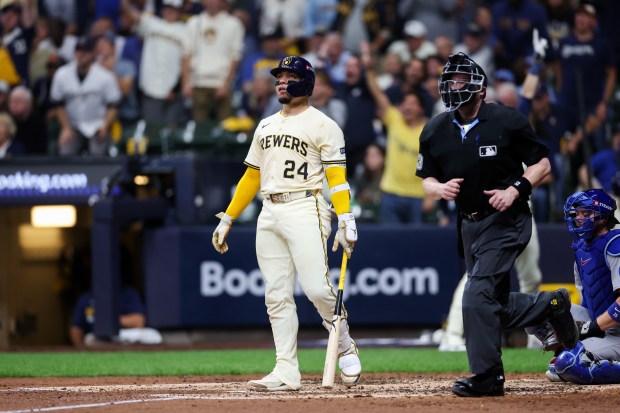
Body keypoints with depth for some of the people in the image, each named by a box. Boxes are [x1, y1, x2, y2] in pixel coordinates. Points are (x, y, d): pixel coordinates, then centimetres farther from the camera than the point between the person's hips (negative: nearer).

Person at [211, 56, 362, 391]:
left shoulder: (322, 125, 1)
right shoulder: (266, 126, 20)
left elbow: (336, 176, -7)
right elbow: (252, 177, 24)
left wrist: (345, 220, -18)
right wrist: (227, 219, 19)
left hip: (305, 209, -6)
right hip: (269, 214, 6)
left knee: (317, 287, -16)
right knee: (277, 297, 1)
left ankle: (345, 348, 7)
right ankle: (286, 373, 2)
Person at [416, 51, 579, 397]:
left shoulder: (507, 121, -10)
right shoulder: (435, 131, 3)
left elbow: (542, 164, -4)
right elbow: (427, 180, 11)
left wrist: (516, 190, -19)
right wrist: (440, 188, -12)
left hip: (506, 222, -6)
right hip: (469, 223, 6)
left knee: (478, 296, -16)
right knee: (497, 306, 10)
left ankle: (487, 376, -7)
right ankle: (552, 304, 35)